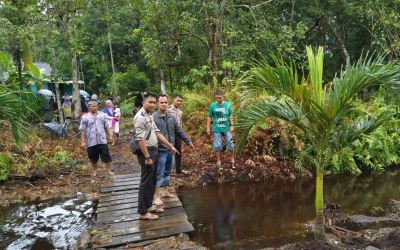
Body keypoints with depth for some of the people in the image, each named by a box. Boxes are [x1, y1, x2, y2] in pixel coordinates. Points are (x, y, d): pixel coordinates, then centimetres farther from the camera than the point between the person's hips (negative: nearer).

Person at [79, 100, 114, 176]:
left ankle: (109, 170, 12)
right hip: (91, 142, 0)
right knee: (93, 159, 11)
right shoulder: (85, 117, 0)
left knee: (106, 157, 1)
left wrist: (110, 135, 4)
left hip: (102, 141, 1)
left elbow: (107, 127, 10)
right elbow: (83, 130, -1)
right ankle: (95, 171, 29)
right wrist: (83, 141, -4)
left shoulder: (102, 115, 6)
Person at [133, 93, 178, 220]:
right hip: (146, 152, -10)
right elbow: (140, 139, -22)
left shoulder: (150, 116, 14)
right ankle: (143, 212, 8)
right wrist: (147, 157, -23)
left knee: (152, 181, 17)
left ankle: (148, 206, 29)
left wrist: (170, 146, 15)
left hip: (153, 151, 10)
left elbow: (157, 133, 17)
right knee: (146, 182, -2)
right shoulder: (140, 117, -16)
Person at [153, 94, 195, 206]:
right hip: (160, 150, -6)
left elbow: (179, 131, 14)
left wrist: (188, 141, 17)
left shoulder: (171, 117, 7)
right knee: (159, 174, 0)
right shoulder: (153, 117, -13)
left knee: (167, 172, 17)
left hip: (170, 150, 6)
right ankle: (157, 196, 12)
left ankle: (166, 192, 32)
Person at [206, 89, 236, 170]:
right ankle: (218, 162, 21)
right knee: (217, 146, 6)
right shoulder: (212, 105, -5)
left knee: (230, 144, 7)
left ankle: (232, 160, 24)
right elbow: (209, 117, 1)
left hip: (227, 128, 1)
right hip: (217, 129, -1)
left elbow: (230, 116, 4)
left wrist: (231, 126, -1)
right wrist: (208, 128, 0)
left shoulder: (227, 105, -3)